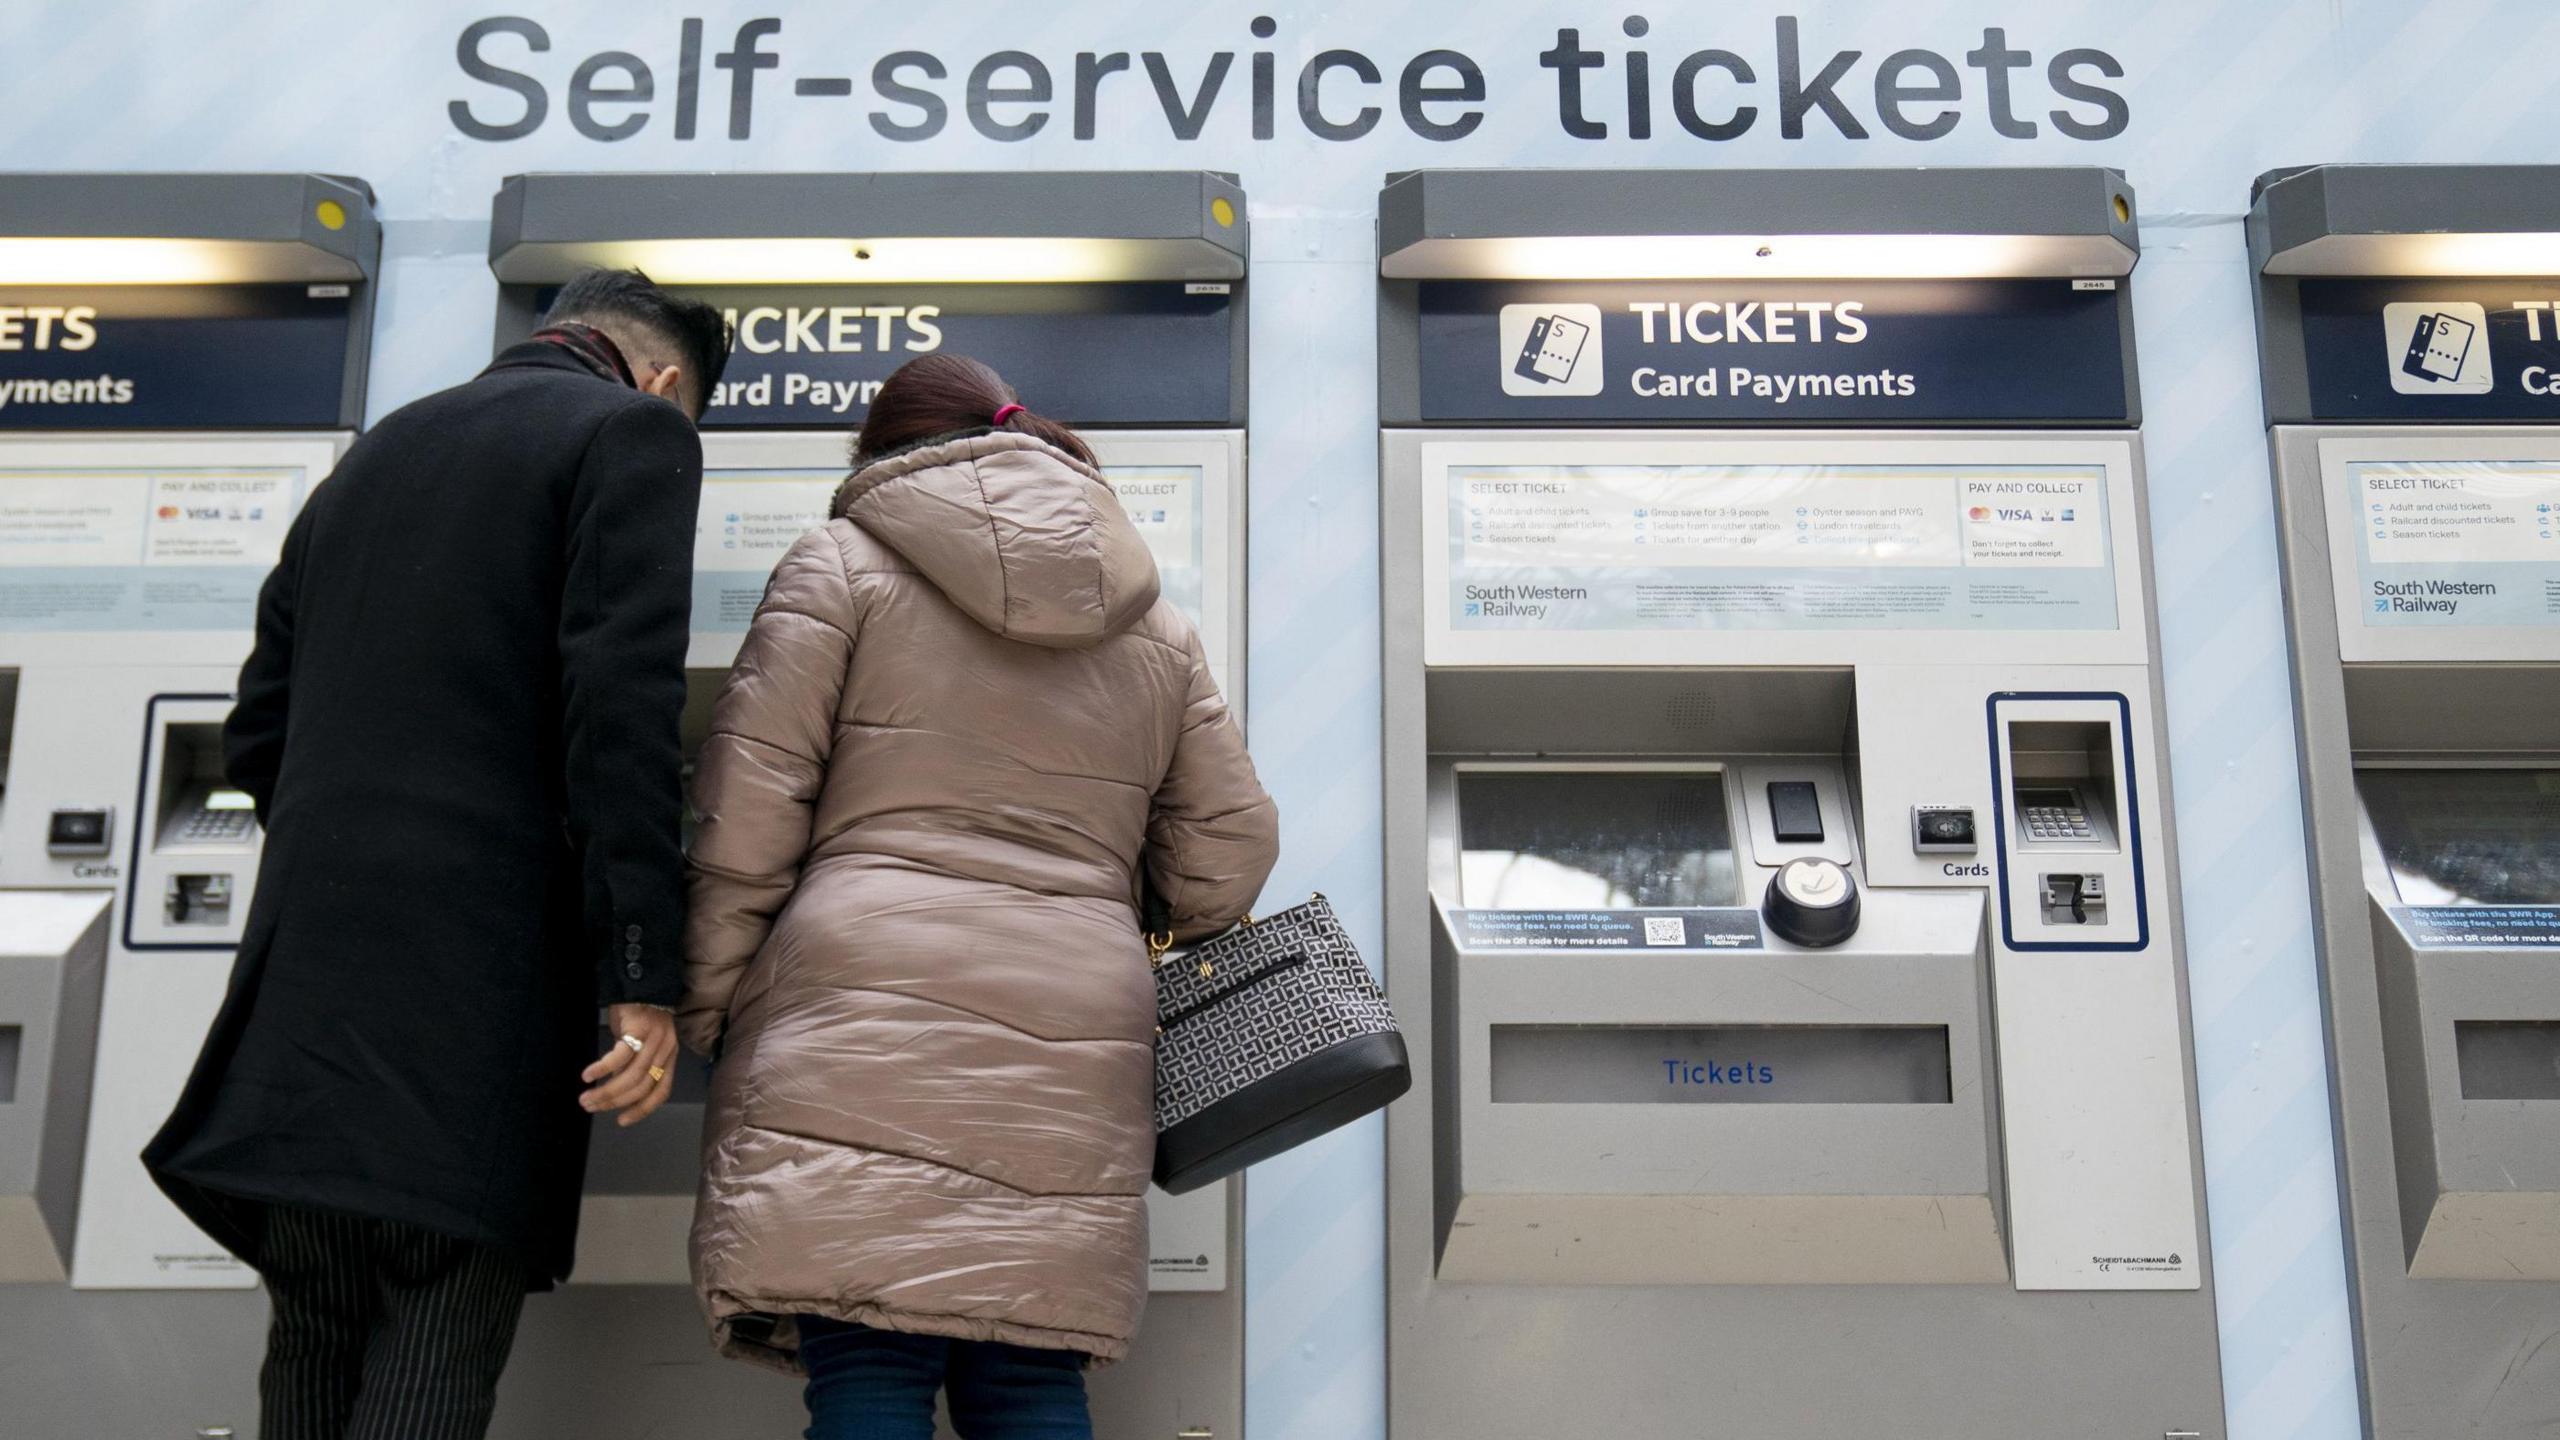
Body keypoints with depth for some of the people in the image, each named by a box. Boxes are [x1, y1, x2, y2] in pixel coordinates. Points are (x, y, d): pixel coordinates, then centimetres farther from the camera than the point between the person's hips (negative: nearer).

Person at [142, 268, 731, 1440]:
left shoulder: (372, 457, 22)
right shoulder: (633, 432, 0)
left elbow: (257, 736, 21)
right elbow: (621, 709, -14)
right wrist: (643, 977, -16)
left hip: (305, 964, 7)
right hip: (478, 977, -7)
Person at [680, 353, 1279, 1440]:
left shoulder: (843, 564, 9)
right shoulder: (1154, 628, 21)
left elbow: (748, 813, 1)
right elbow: (1228, 853, 18)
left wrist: (701, 1012, 9)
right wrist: (1148, 961, 36)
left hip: (866, 1014, -3)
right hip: (1076, 1037, 4)